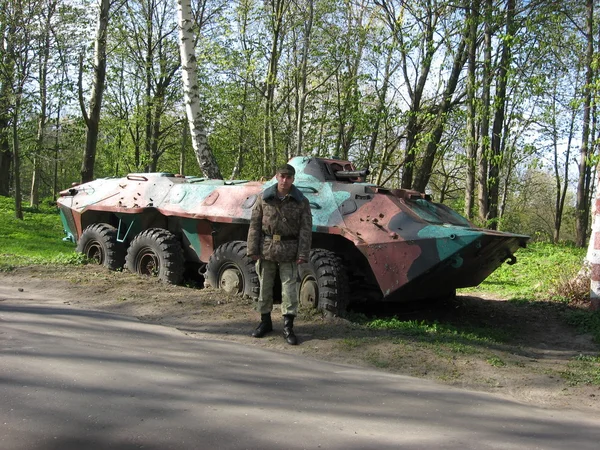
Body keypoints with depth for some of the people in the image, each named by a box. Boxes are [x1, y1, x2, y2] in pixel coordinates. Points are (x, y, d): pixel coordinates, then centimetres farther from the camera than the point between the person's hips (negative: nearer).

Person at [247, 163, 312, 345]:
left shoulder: (301, 202, -2)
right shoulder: (264, 198, 1)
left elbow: (306, 229, -3)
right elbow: (254, 225, 2)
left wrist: (303, 254, -11)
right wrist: (253, 250, -4)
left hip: (289, 252, -1)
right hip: (266, 249, 2)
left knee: (289, 288, -1)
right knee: (265, 286, 11)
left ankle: (288, 327, 8)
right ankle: (265, 322, 26)